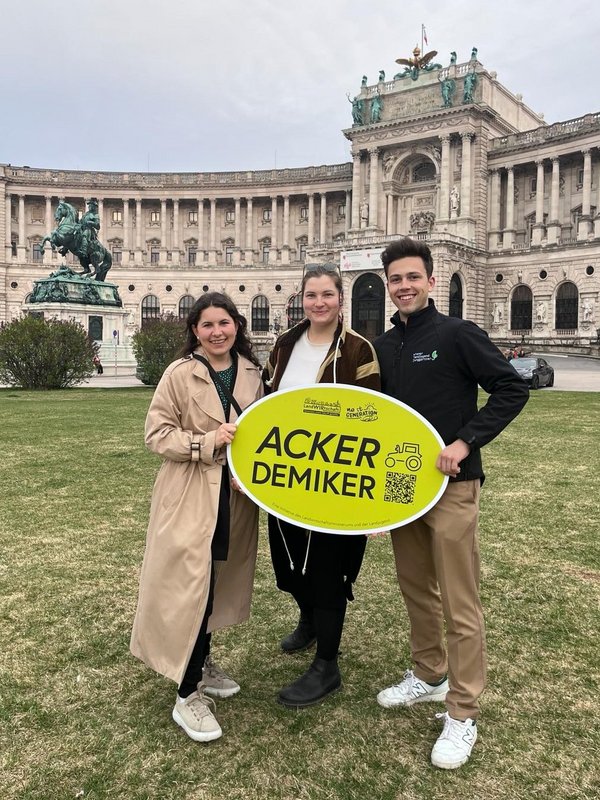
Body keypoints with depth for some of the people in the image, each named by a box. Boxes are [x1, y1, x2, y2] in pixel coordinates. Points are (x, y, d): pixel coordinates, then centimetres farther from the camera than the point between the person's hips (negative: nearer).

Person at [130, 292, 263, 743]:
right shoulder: (180, 374, -8)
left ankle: (202, 663, 38)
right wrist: (208, 442, -21)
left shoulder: (250, 372, 5)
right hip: (190, 497, -5)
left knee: (217, 582, 17)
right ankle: (187, 695, 7)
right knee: (191, 587, -6)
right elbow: (157, 434, -10)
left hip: (235, 496, 5)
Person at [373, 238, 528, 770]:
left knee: (460, 603, 0)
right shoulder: (383, 347, 9)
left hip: (450, 485, -6)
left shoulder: (457, 334, -9)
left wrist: (463, 444, -18)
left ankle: (463, 714, 14)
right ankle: (429, 676, 38)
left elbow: (512, 390, -11)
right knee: (415, 588, 18)